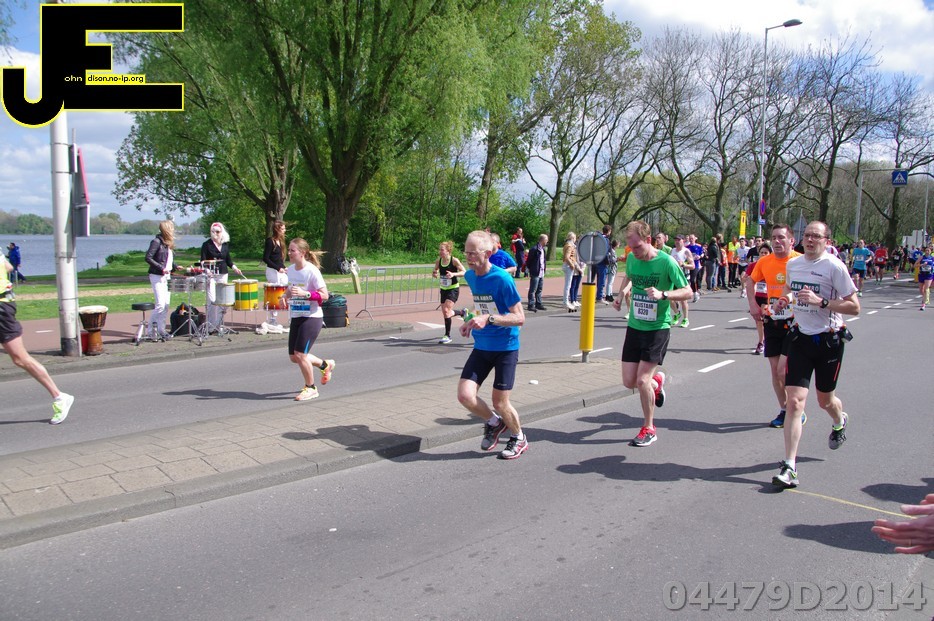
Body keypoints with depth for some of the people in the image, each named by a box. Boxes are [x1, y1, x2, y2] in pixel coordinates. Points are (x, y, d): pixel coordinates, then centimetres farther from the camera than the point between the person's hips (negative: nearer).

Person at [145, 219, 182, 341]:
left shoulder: (169, 244, 15)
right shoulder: (157, 242, -10)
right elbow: (148, 258, -16)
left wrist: (175, 267, 5)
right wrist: (161, 268, -22)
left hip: (166, 276, 8)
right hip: (157, 277, -8)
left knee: (167, 304, 7)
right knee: (160, 305, -12)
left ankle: (161, 331, 15)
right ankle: (150, 332, -2)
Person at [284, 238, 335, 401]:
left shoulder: (312, 271, -16)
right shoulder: (290, 270, 5)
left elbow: (324, 295, -17)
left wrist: (304, 294, -28)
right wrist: (287, 294, 0)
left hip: (312, 317, -8)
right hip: (295, 317, 8)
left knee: (300, 354, -11)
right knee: (293, 357, 9)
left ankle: (311, 388, 10)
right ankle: (325, 365, 34)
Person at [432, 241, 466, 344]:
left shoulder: (454, 260, -15)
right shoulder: (438, 261, 0)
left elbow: (464, 272, -15)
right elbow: (435, 272, 13)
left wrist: (453, 274, -31)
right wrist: (434, 274, -11)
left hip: (453, 289, -6)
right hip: (443, 289, 6)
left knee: (446, 310, -18)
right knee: (445, 312, 10)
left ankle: (447, 335, -8)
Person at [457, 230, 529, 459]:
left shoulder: (502, 279, -18)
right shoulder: (470, 276, 3)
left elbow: (519, 318, -18)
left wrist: (488, 319, -29)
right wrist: (472, 322, 6)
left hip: (506, 347, -6)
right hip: (482, 346, 6)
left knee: (500, 402, 0)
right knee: (465, 395, -7)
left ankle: (519, 438, 30)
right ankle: (494, 423, 23)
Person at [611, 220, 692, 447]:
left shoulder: (666, 262, -16)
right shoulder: (632, 258, 0)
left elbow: (688, 292, -10)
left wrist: (663, 294, -27)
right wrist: (621, 294, 5)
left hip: (657, 328, -5)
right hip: (634, 326, 5)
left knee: (642, 380, -10)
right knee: (629, 381, 3)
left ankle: (649, 429, 11)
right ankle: (657, 381, 39)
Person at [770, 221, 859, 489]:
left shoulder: (835, 267, -13)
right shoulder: (792, 264, 3)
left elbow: (854, 307, -13)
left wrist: (821, 302, -25)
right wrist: (783, 300, 3)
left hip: (829, 340, -3)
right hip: (801, 337, 3)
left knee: (825, 400, 16)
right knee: (794, 401, -9)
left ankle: (840, 421, 55)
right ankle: (789, 467, -9)